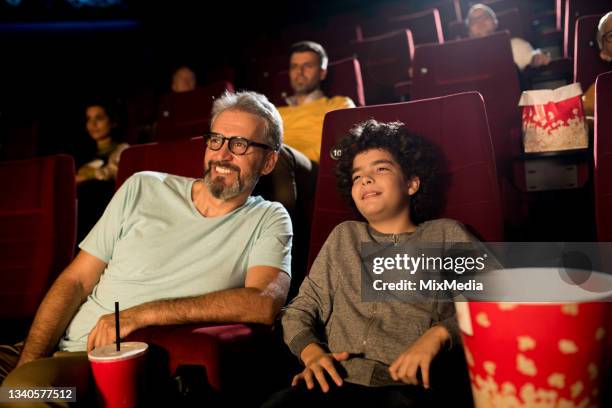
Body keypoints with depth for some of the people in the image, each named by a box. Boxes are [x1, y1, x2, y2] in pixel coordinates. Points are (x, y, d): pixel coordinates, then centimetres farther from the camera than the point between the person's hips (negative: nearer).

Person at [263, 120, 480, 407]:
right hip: (337, 381, 3)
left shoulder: (446, 234, 15)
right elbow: (299, 310, 17)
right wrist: (311, 352, -3)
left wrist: (439, 334, -13)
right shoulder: (343, 236, 22)